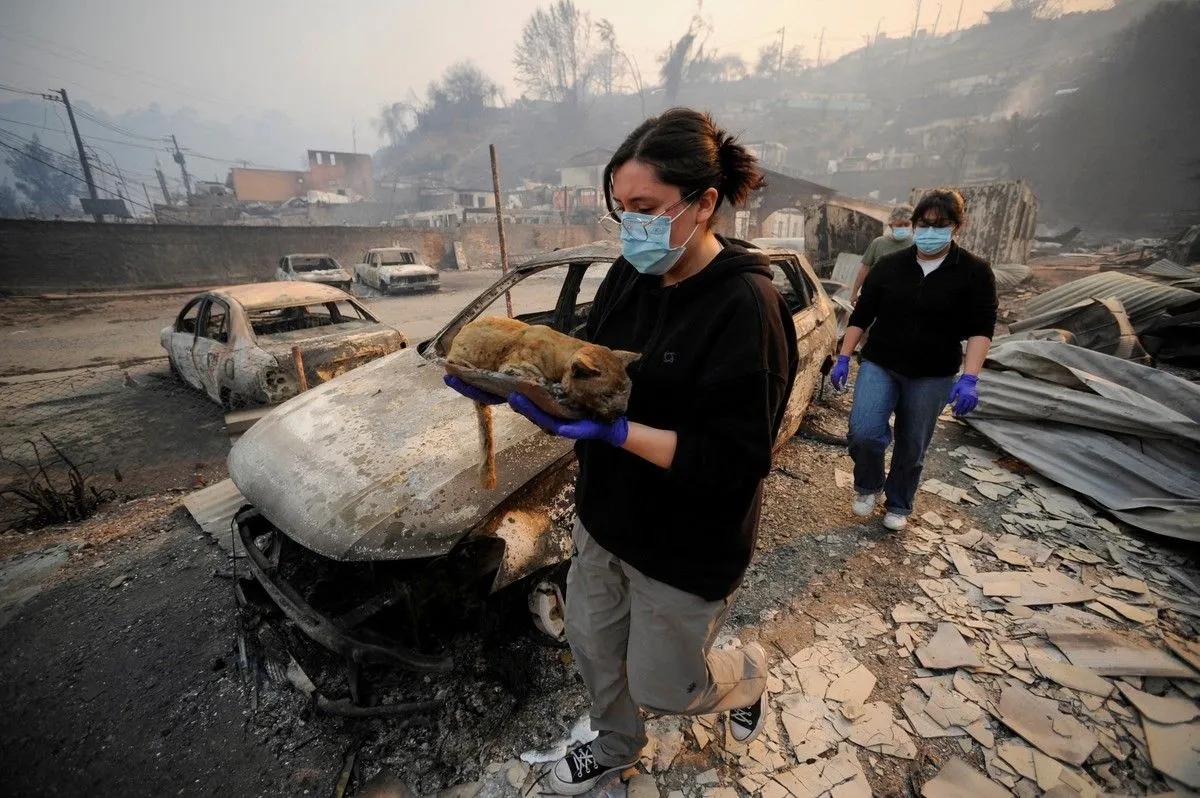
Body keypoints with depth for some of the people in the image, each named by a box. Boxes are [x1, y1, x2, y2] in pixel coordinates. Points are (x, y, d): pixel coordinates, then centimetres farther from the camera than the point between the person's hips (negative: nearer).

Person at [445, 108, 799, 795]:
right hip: (604, 517, 7)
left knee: (660, 686, 17)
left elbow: (731, 461, -26)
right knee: (593, 646, 25)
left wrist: (616, 431, -34)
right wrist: (516, 385, -13)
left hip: (684, 549, -6)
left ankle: (750, 672, 51)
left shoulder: (745, 306, -24)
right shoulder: (630, 277, -2)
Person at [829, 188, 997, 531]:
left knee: (912, 448, 9)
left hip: (933, 376, 0)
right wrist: (843, 358, -3)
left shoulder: (975, 272, -2)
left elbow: (981, 329, -7)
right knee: (863, 432, -17)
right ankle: (869, 487, 13)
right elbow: (861, 316, 4)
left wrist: (970, 378, -19)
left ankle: (898, 506, 32)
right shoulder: (889, 265, 2)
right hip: (879, 365, 1)